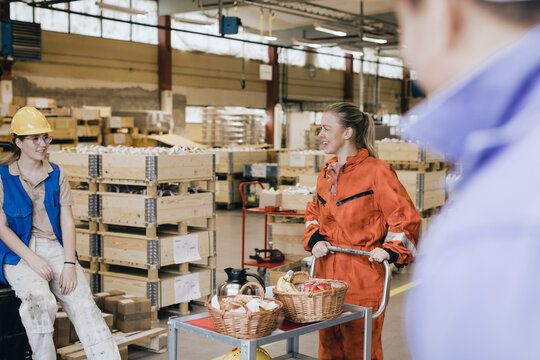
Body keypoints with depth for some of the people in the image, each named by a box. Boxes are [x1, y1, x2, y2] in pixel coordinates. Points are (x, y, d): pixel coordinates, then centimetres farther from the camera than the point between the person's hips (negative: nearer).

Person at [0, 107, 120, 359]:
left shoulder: (57, 175, 12)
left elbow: (67, 221, 6)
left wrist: (69, 263, -8)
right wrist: (33, 259, -16)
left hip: (56, 247, 3)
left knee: (83, 303, -18)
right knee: (40, 299, -32)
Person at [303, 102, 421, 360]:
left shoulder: (376, 171, -10)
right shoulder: (327, 172, 13)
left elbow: (406, 217, -8)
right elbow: (313, 212, 25)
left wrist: (390, 250, -16)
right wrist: (314, 239, 8)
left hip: (363, 273, -7)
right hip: (326, 271, 7)